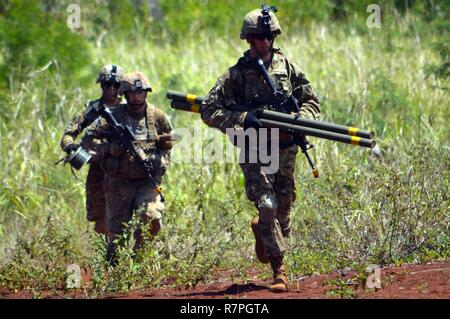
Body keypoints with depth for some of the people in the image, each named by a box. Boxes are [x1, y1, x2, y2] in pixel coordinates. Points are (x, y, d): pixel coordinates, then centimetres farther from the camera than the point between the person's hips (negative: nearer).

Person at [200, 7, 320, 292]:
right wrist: (241, 118, -20)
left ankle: (262, 229, 47)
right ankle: (279, 269, -12)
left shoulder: (286, 65, 4)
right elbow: (209, 111, -7)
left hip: (285, 149, 4)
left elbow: (312, 102, 10)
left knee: (284, 207, 13)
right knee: (267, 205, -17)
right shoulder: (237, 74, -6)